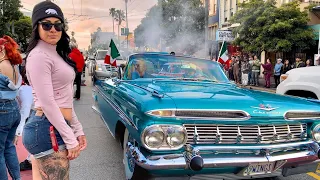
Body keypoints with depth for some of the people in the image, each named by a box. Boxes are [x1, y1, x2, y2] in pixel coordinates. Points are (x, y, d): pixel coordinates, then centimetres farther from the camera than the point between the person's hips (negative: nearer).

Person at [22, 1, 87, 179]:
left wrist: (78, 129, 14)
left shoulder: (56, 54, 16)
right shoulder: (39, 55, -13)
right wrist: (70, 139, -17)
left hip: (54, 128, 9)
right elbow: (47, 103, -19)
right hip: (47, 129, -9)